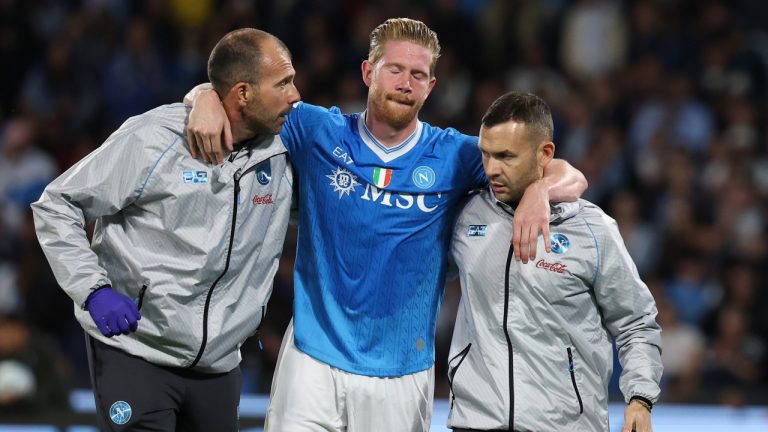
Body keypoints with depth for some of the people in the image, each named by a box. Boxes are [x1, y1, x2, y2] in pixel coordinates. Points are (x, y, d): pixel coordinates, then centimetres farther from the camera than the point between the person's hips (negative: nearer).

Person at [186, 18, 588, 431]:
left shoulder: (454, 156, 2)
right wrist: (207, 100, -16)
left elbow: (570, 179, 0)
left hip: (401, 369, 1)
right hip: (314, 359, -1)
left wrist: (540, 190, -24)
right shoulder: (317, 133, 2)